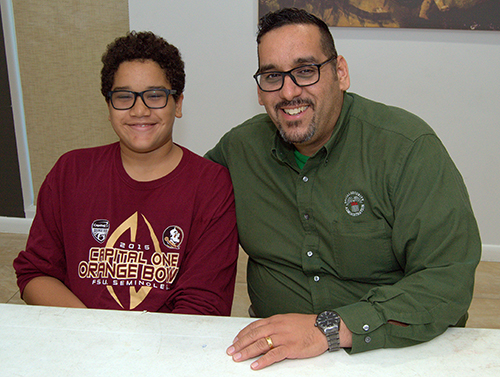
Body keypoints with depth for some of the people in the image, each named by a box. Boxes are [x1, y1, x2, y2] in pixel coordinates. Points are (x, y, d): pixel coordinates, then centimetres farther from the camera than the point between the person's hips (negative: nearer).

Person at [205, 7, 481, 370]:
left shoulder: (410, 147, -12)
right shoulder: (240, 146, 0)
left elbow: (448, 280, -17)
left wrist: (329, 329, -26)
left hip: (397, 351, -1)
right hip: (275, 349, 2)